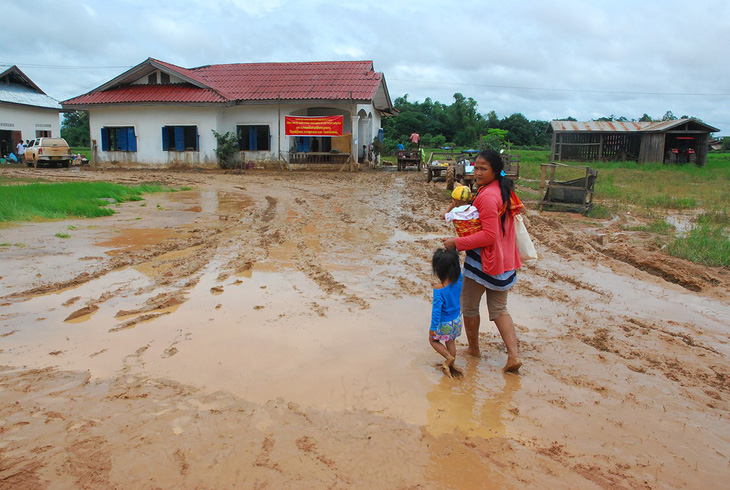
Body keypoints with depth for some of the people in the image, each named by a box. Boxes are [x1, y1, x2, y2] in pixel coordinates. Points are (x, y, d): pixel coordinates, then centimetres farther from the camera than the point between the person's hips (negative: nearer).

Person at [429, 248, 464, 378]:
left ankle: (449, 357, 9)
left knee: (433, 339, 20)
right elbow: (458, 266, 6)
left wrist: (433, 327, -14)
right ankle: (451, 365, 34)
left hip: (444, 323, -5)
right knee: (450, 341, 25)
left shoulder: (438, 289, -30)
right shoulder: (459, 280, -16)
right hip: (457, 319, 6)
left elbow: (436, 310, -25)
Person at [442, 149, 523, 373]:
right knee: (499, 310, 16)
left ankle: (473, 348, 30)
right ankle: (514, 355, 9)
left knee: (469, 306, 13)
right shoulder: (504, 191, 7)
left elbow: (489, 236, -25)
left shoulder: (487, 196, -22)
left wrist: (457, 242, -19)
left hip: (482, 262, -9)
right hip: (504, 261, 9)